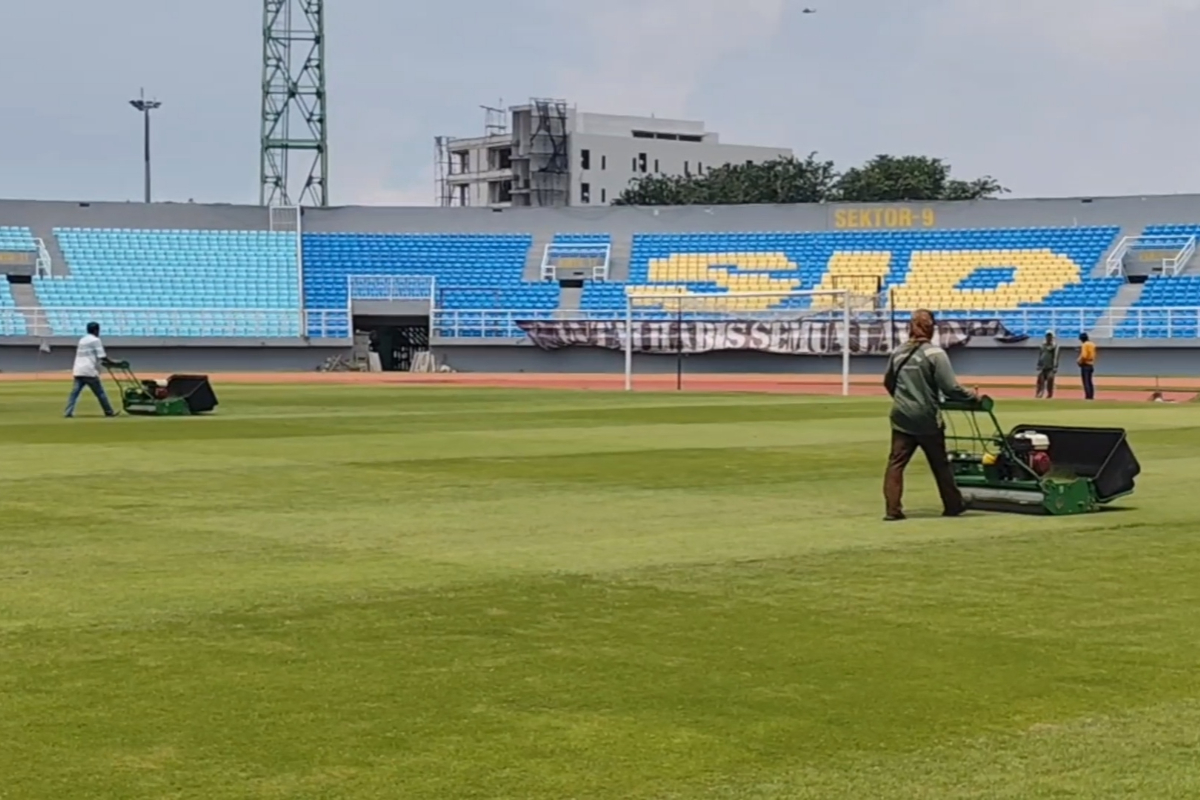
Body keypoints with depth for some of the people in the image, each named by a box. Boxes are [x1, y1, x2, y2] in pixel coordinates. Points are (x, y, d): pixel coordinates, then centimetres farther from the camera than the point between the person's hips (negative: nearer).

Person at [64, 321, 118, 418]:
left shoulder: (82, 340, 23)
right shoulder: (95, 340, -2)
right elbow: (102, 356, -8)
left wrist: (101, 362, 31)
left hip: (78, 371, 7)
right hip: (89, 371, -7)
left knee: (74, 392, -2)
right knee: (100, 393, 4)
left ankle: (68, 412, -14)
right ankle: (109, 412, 12)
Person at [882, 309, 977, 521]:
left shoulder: (897, 354, 5)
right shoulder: (935, 354, -12)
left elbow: (888, 383, 20)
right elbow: (950, 388, -15)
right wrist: (972, 397, 1)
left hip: (901, 416, 4)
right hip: (926, 418, -3)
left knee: (896, 462, 2)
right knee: (940, 464, 11)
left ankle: (893, 509, -7)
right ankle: (953, 505, 23)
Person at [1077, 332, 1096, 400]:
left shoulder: (1084, 345, -14)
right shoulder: (1092, 344, 12)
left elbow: (1084, 356, -22)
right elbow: (1093, 355, 15)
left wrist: (1079, 361, -8)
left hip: (1085, 365, -8)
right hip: (1091, 364, 8)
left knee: (1086, 381, -8)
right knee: (1089, 381, 14)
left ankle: (1088, 396, -12)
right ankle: (1091, 396, 12)